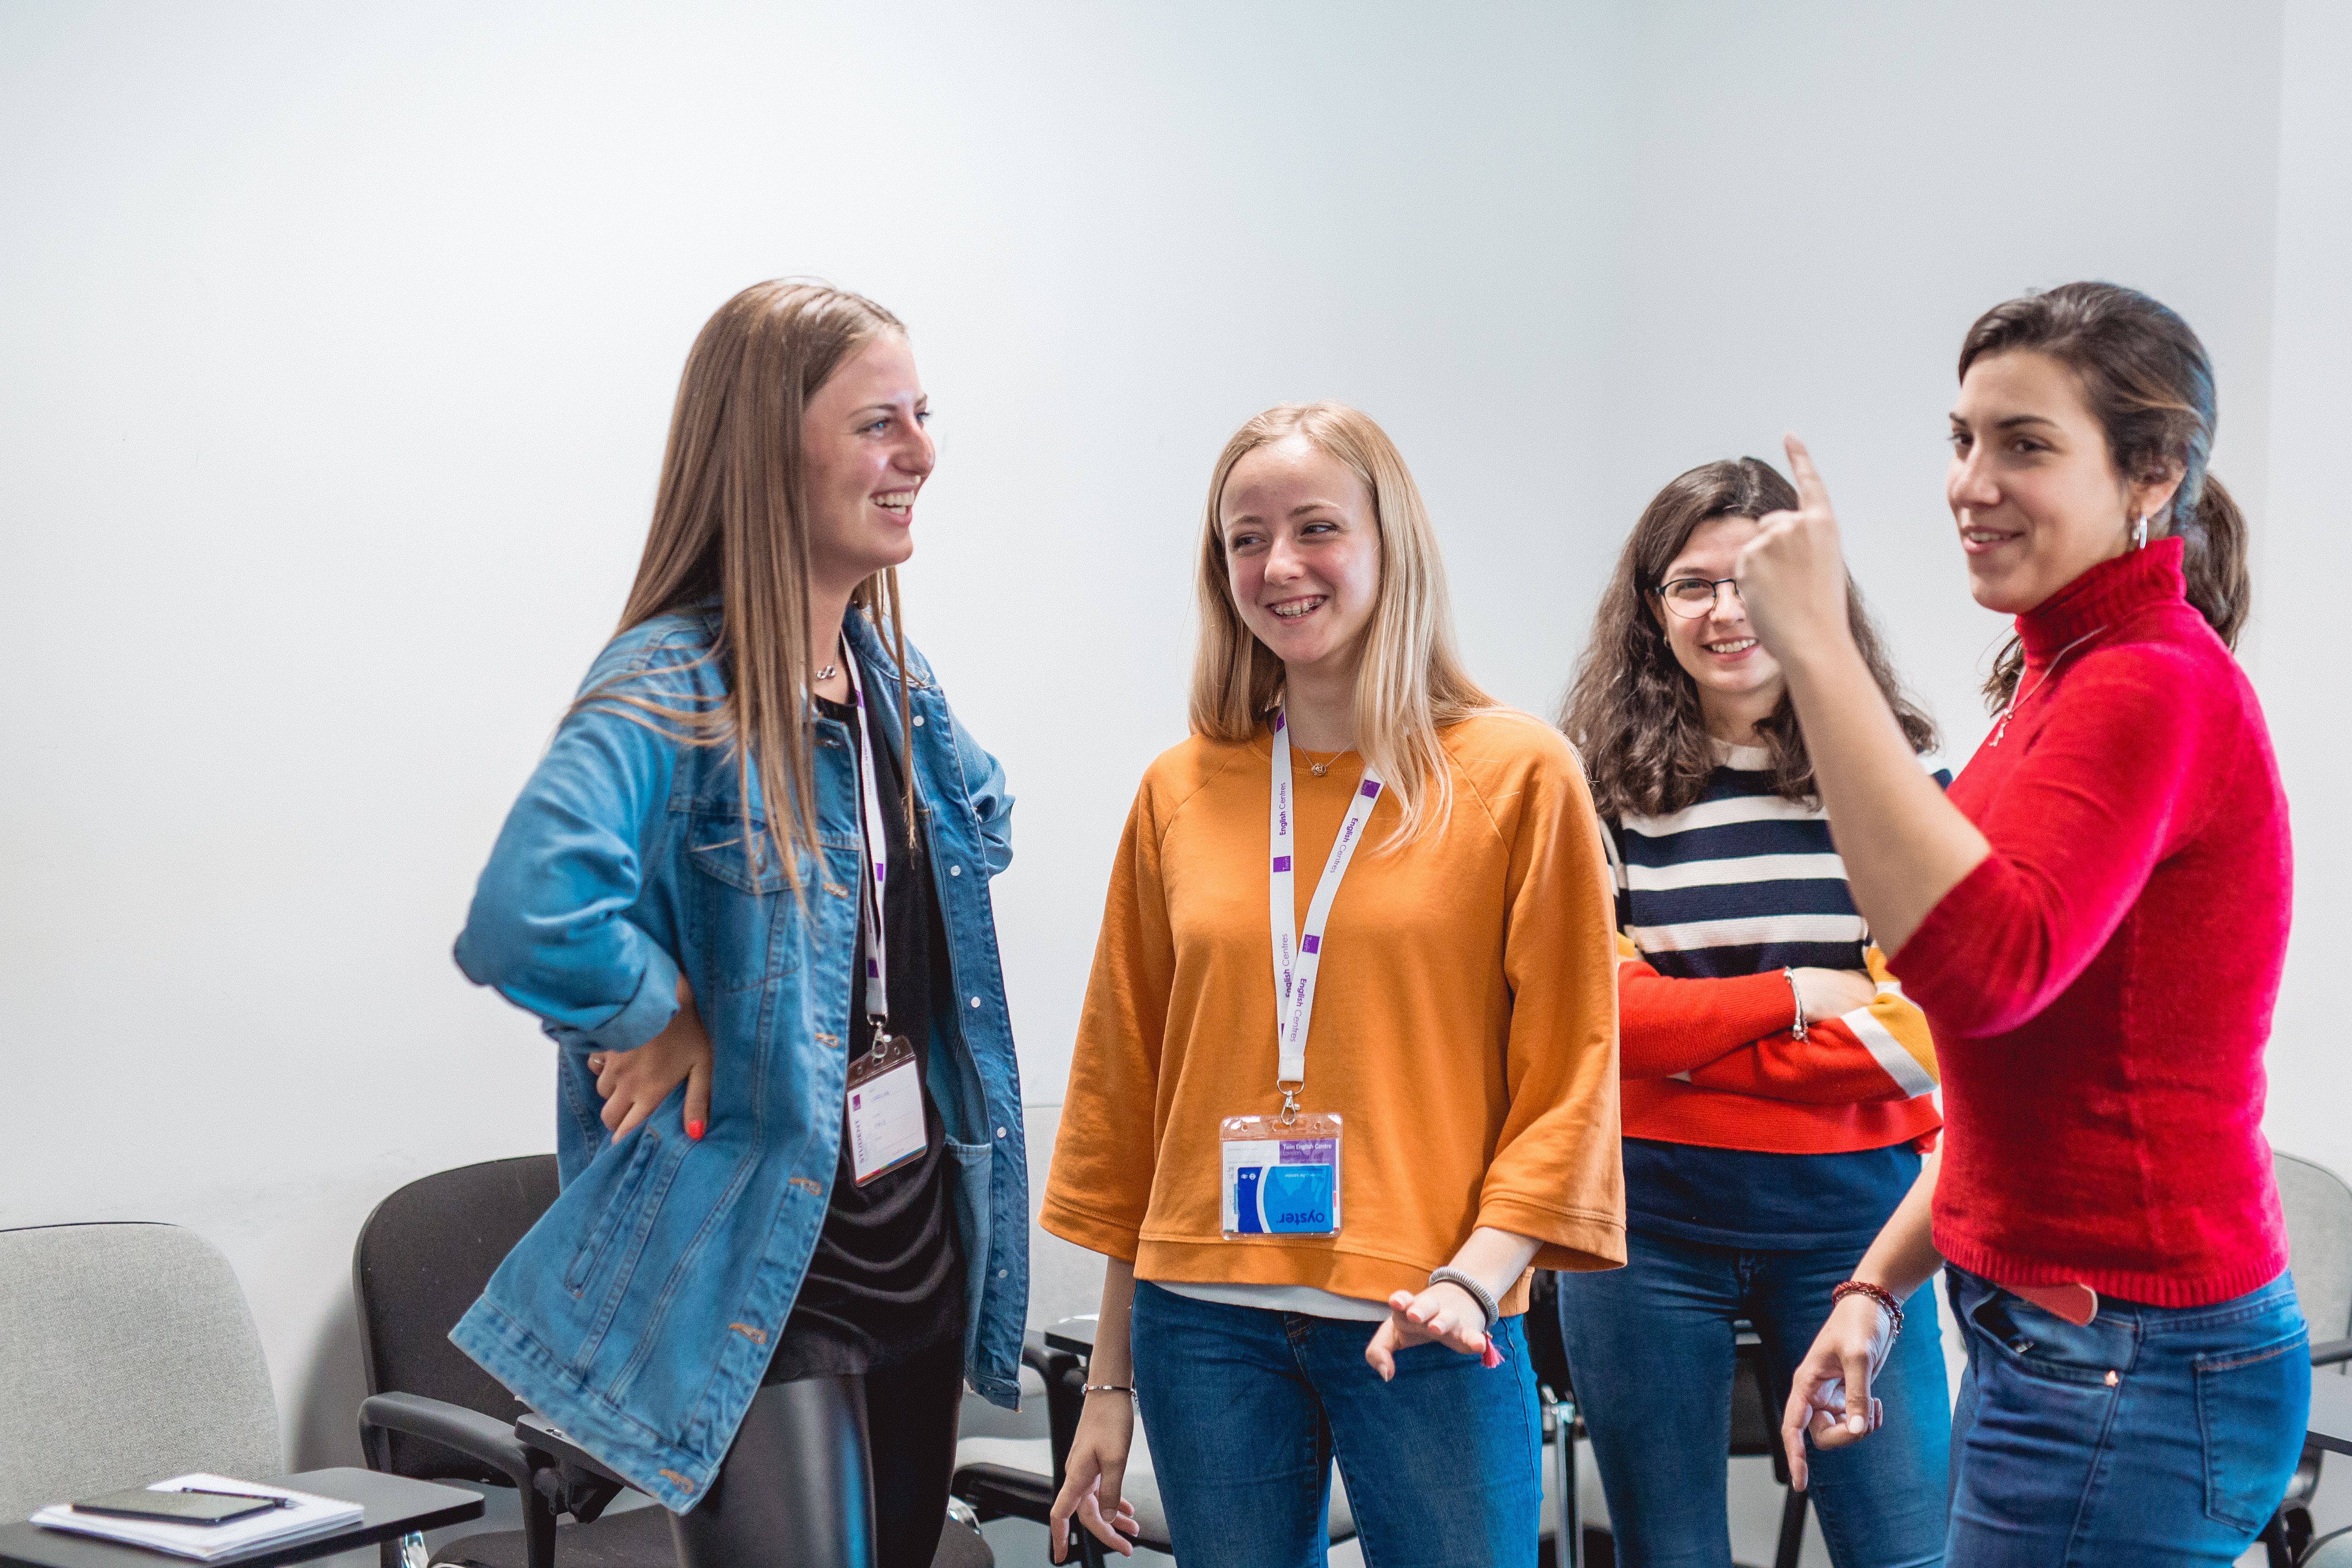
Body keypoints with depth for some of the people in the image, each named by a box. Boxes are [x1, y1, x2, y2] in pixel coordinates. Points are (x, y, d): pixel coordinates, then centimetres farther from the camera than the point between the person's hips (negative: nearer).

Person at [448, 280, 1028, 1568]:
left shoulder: (889, 676, 6)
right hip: (756, 1274, -8)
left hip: (922, 1252, 8)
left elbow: (979, 833, 27)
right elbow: (527, 918, -37)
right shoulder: (673, 690, -20)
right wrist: (667, 1020, -21)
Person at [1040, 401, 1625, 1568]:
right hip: (1205, 1319, 3)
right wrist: (1111, 1377, 11)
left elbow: (1569, 1073, -2)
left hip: (1422, 1331, -2)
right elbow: (1123, 1087, 12)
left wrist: (1476, 1273, -17)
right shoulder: (1179, 792, 8)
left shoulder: (1518, 773, -1)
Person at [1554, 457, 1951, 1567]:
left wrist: (1682, 1035, -9)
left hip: (1848, 1214, 0)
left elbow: (1917, 1035, -8)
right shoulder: (1598, 785, 2)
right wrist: (1796, 995, -9)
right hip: (1645, 1216, 1)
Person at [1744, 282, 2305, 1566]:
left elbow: (1983, 961, -35)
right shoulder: (2069, 676, 12)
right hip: (2050, 1331, 9)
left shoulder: (2153, 687, -17)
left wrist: (1817, 650, -32)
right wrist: (1879, 1284, 16)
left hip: (2129, 1370, -9)